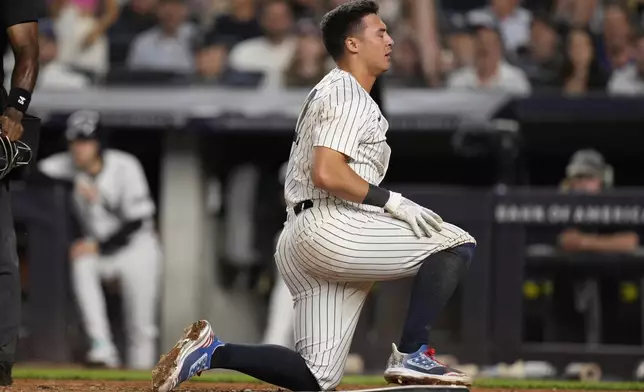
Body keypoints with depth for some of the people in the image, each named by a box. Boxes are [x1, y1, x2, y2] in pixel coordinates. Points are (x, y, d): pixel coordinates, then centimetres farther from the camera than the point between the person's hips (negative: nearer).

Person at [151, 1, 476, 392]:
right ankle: (413, 354, -16)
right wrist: (392, 201, -16)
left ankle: (213, 350, -1)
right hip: (330, 228, -10)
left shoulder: (327, 93, 27)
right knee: (457, 242, -12)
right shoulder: (348, 96, -5)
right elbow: (326, 174, -19)